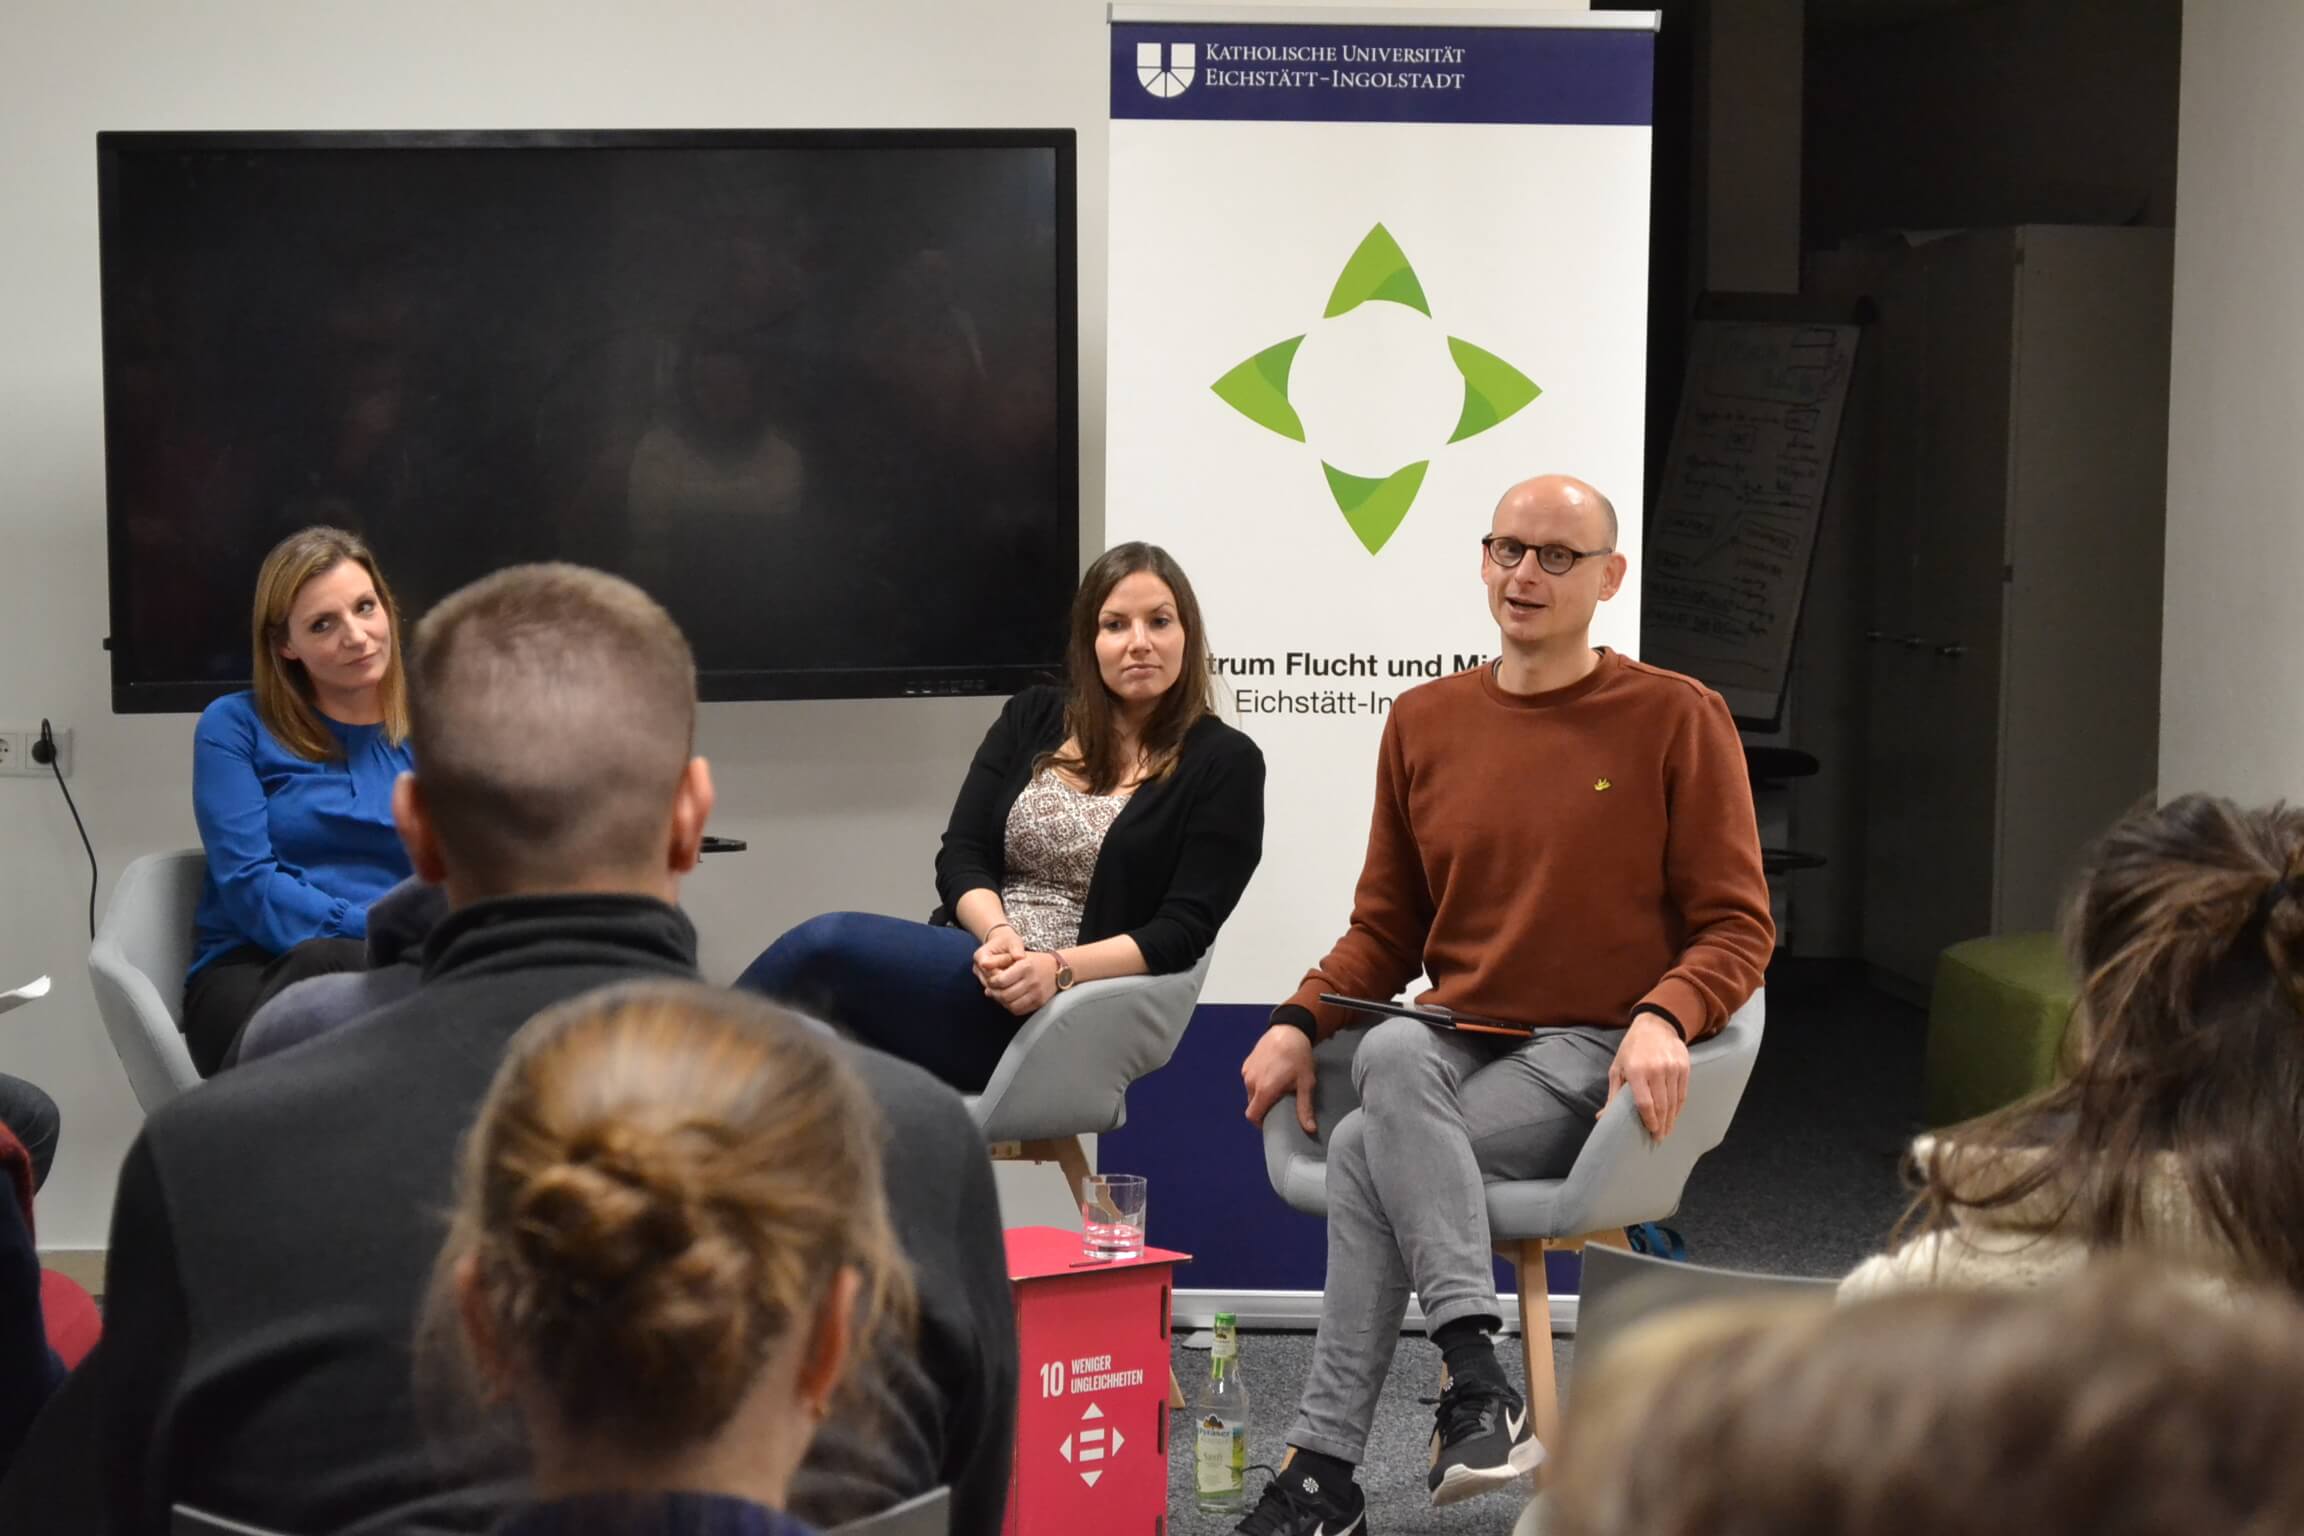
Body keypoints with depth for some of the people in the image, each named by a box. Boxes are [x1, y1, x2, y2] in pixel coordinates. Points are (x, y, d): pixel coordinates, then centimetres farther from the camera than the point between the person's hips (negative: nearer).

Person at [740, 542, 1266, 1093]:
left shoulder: (1223, 763, 3)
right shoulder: (1032, 718, 15)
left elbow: (1184, 929, -6)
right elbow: (961, 856, 7)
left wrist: (1060, 968, -21)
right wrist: (999, 935, -15)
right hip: (962, 965, 4)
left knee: (830, 942, -26)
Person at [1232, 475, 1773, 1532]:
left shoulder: (1677, 719, 0)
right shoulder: (1424, 723, 13)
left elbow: (1736, 927, -1)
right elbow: (1385, 929, 19)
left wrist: (1663, 1018, -22)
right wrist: (1299, 1022, 1)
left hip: (1593, 1056, -4)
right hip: (1452, 1044, 4)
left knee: (1367, 1151, -28)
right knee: (1390, 1055, -33)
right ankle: (1476, 1378, -33)